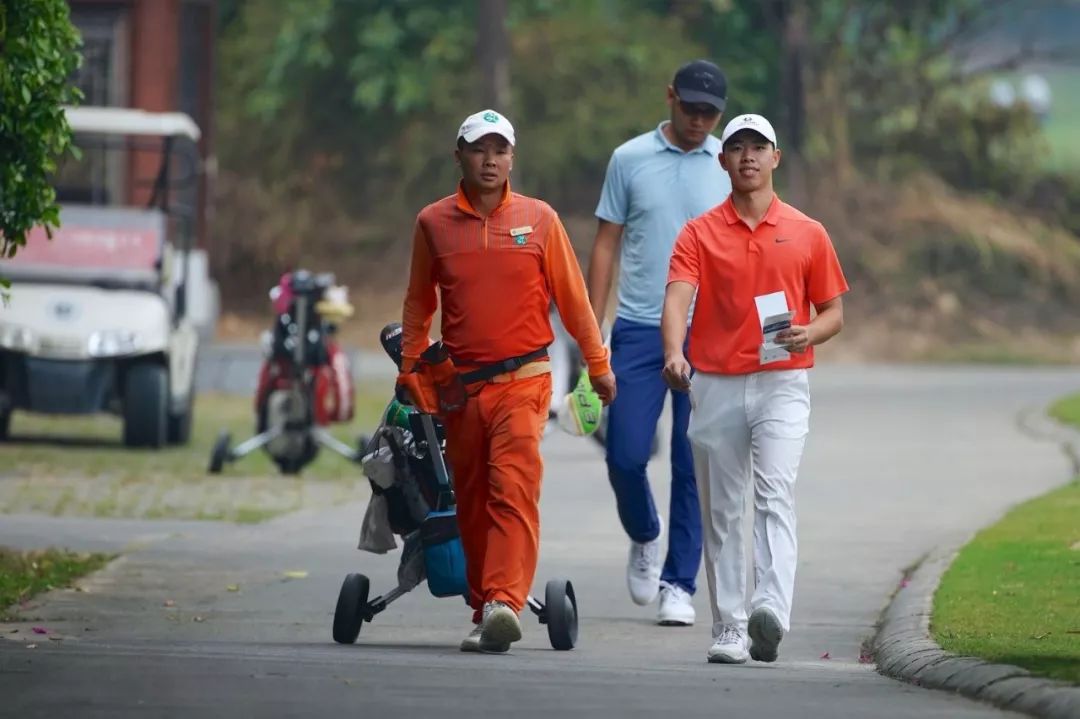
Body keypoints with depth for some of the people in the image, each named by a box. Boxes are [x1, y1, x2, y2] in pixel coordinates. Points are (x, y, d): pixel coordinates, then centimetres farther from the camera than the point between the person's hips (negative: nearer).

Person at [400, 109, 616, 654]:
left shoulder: (539, 219, 3)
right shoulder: (433, 223, 7)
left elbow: (571, 296, 10)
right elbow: (419, 304, 17)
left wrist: (598, 364, 12)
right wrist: (408, 372, 14)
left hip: (523, 380, -2)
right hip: (460, 384, 2)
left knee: (514, 489, -18)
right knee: (471, 502, 6)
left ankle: (504, 603, -29)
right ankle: (483, 611, 14)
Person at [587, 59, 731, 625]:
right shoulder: (630, 160, 4)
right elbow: (607, 245, 7)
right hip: (638, 329, 0)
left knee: (693, 468, 0)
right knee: (625, 455, -2)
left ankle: (679, 585, 7)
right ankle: (644, 537, 28)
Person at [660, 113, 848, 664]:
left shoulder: (807, 234, 8)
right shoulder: (699, 233, 6)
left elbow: (834, 312, 14)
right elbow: (677, 298, -10)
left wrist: (809, 334, -10)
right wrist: (673, 354, -30)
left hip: (781, 385, -1)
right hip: (715, 386, 1)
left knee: (775, 495, -18)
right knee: (721, 511, 4)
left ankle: (771, 611, -32)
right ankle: (728, 628, 11)